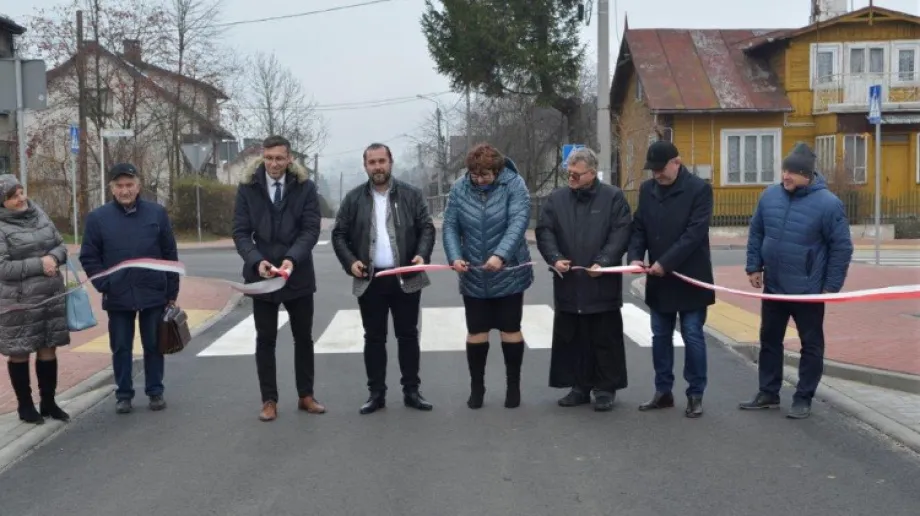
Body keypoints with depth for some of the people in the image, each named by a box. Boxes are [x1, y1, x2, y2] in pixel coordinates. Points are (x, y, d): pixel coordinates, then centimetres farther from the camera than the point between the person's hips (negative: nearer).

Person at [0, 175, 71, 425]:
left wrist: (53, 257, -9)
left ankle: (48, 403, 24)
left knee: (49, 349, 11)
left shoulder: (39, 215, 7)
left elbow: (61, 246, 13)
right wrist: (39, 265, -18)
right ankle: (25, 406, 20)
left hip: (51, 296, 5)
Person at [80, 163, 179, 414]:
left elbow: (170, 255, 2)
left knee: (153, 346, 9)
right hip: (118, 297, 0)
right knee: (121, 348, 9)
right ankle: (123, 394, 21)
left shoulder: (157, 213, -1)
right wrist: (104, 286, -9)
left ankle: (155, 391, 22)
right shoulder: (98, 217, -2)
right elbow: (88, 257, 2)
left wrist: (172, 292, 1)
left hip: (154, 294, 0)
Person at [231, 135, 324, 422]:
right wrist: (257, 260, -22)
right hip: (261, 276, 0)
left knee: (303, 337, 10)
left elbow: (311, 229, -8)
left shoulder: (305, 187, -3)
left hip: (298, 275, 1)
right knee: (265, 340, 6)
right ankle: (269, 400, 15)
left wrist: (292, 259, -25)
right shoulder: (247, 188, -2)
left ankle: (306, 396, 23)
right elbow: (240, 232, -4)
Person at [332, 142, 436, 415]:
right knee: (374, 338, 7)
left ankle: (411, 391, 17)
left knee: (408, 336, 7)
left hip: (406, 278, 0)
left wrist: (422, 254, -16)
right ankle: (376, 393, 16)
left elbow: (427, 228, 1)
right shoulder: (353, 198, 4)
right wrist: (350, 261, -10)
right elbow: (339, 234, 5)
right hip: (370, 280, 1)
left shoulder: (411, 194, 2)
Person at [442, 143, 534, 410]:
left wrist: (500, 255, -35)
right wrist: (454, 257, -19)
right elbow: (450, 226, -2)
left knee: (510, 329, 7)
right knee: (476, 331, 9)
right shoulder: (459, 188, -2)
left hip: (509, 274, -2)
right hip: (473, 277, 2)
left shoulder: (514, 184, -11)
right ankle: (476, 386, 22)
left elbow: (519, 222, -22)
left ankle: (513, 386, 21)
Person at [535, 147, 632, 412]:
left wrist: (603, 263, -18)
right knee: (571, 339, 9)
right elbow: (544, 232, 4)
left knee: (605, 339, 4)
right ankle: (580, 386, 21)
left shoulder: (614, 197, 0)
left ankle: (605, 388, 16)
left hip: (602, 284, -3)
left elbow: (621, 233, -7)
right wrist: (555, 258, -13)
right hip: (568, 284, 3)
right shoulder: (556, 199, 9)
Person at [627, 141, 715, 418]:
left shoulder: (699, 189, -12)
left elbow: (695, 233, -19)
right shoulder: (647, 190, 6)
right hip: (659, 279, 6)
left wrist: (665, 263, -23)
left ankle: (695, 394, 13)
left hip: (690, 278, -5)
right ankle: (663, 391, 23)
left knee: (692, 336, 2)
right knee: (660, 337, 12)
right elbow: (638, 227, 8)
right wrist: (635, 256, -10)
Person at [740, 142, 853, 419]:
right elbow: (756, 233, 10)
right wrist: (754, 266, 5)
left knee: (811, 345, 6)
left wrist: (831, 286, -11)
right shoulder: (770, 195, -1)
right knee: (769, 340, 14)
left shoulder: (828, 203, -15)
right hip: (773, 286, 5)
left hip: (808, 290, -5)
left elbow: (842, 248, -11)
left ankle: (803, 399, 18)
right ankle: (768, 393, 27)